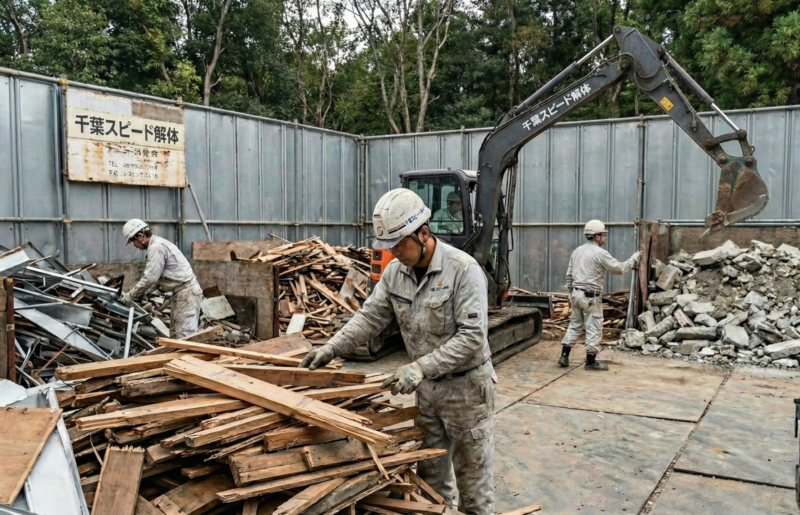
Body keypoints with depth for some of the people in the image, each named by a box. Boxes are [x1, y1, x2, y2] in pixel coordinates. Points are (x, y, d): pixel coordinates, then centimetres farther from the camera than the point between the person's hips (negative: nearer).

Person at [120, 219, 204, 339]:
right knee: (175, 335, 12)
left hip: (187, 292, -11)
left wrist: (131, 295, -9)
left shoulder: (156, 247, -15)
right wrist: (137, 293, 13)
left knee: (184, 336, -12)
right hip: (181, 292, 11)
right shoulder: (158, 244, 17)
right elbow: (154, 276, 21)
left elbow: (150, 277, -19)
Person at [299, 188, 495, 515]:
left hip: (466, 386, -6)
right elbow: (370, 317, 2)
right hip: (427, 386, 6)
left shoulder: (464, 269, -23)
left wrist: (421, 367, -32)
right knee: (429, 470, 18)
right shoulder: (395, 272, -3)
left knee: (472, 471, 10)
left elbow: (472, 337, -27)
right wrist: (330, 349, -10)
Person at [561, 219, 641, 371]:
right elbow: (619, 269, -10)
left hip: (576, 294, 8)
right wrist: (634, 259, 3)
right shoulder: (600, 253, -13)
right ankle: (591, 362, 7)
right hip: (590, 297, -8)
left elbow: (569, 275, 15)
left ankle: (564, 355, 14)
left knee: (575, 325, 16)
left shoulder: (577, 251, 11)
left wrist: (571, 293, 23)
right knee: (594, 329, 1)